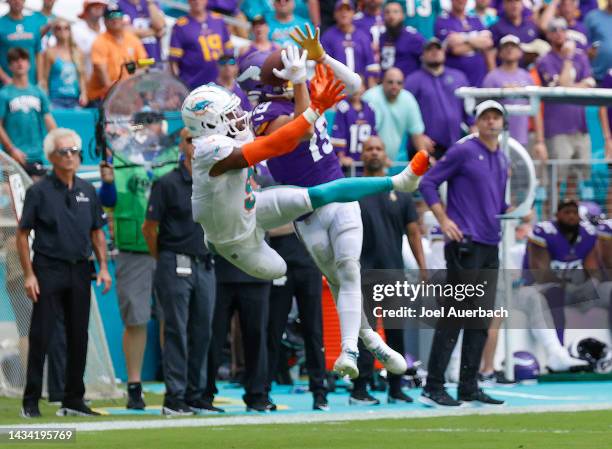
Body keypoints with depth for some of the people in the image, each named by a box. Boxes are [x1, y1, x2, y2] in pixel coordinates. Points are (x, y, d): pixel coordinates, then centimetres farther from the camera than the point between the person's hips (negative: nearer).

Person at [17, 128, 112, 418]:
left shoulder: (87, 191, 11)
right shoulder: (39, 191, -3)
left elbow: (97, 231, 17)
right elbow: (22, 234, -3)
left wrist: (103, 267, 6)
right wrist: (29, 274, -10)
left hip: (79, 271, 5)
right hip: (48, 270, -5)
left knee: (78, 338, 7)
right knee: (40, 338, -5)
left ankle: (73, 401, 16)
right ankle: (31, 402, -1)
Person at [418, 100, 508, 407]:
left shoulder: (503, 161, 17)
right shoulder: (463, 151, -5)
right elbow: (427, 183, -5)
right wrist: (443, 220, -13)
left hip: (490, 246, 8)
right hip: (465, 245, -8)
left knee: (481, 320, 8)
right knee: (455, 315, -10)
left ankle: (469, 388, 13)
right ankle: (433, 388, -8)